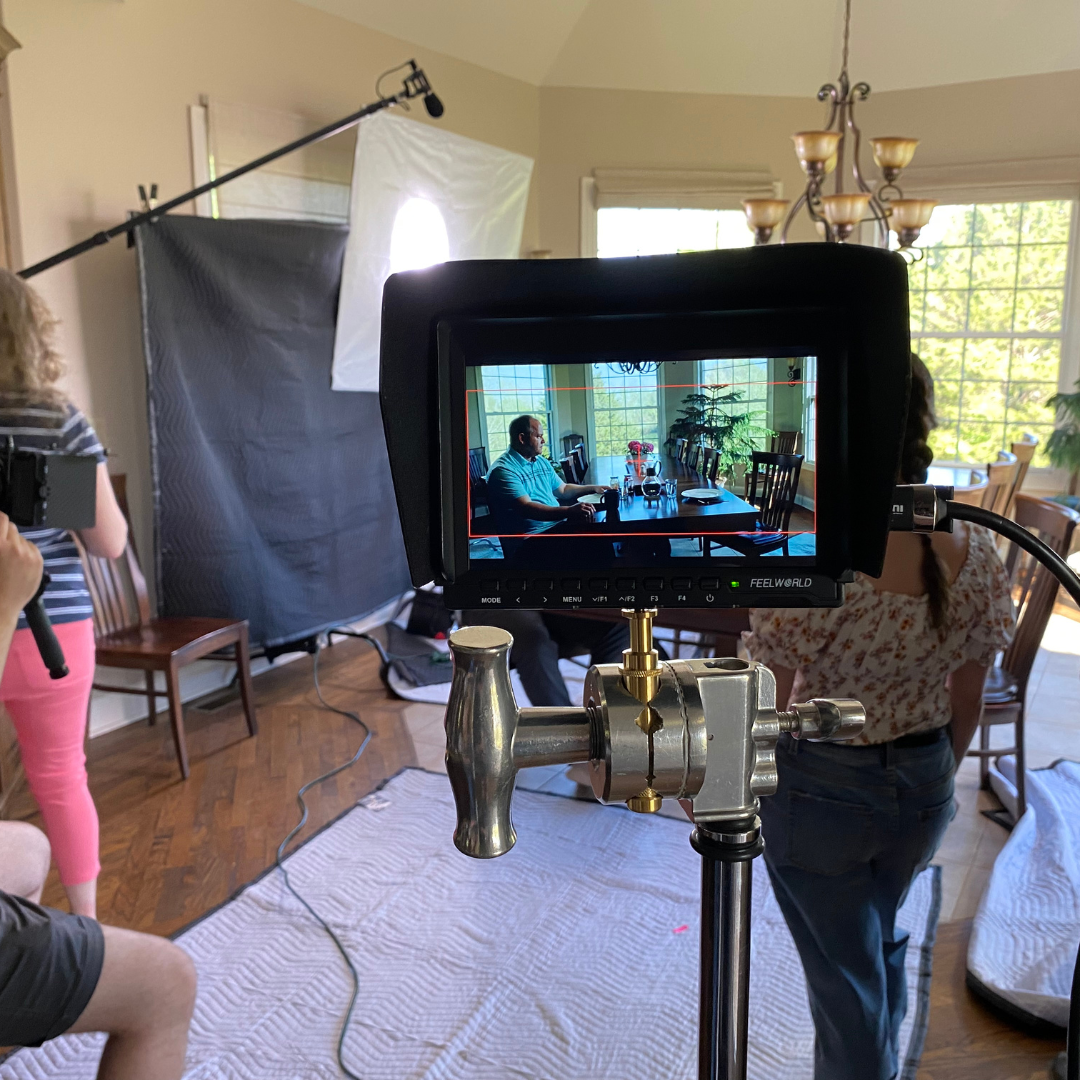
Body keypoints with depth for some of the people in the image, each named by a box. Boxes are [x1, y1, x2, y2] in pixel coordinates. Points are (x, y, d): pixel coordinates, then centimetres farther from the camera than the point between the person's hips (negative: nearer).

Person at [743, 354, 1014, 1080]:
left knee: (844, 973, 16)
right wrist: (937, 776, 17)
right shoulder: (974, 550, -11)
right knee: (881, 943, 32)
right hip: (924, 785, 6)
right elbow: (969, 698, 1)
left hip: (822, 789, -6)